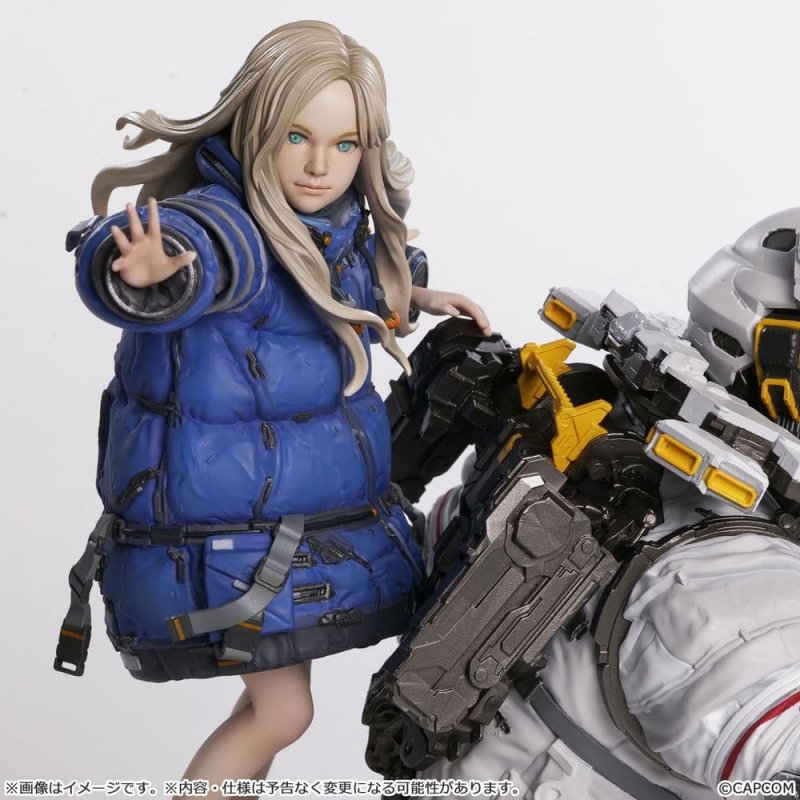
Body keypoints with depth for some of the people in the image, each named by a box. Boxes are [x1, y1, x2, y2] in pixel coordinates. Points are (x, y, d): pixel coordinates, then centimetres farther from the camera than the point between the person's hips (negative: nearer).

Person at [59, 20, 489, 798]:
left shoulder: (343, 227, 2)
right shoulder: (225, 222, -24)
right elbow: (199, 256, -49)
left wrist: (415, 296, 14)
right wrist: (148, 272, -69)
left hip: (318, 515, 9)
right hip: (222, 526, -8)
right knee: (280, 711, -6)